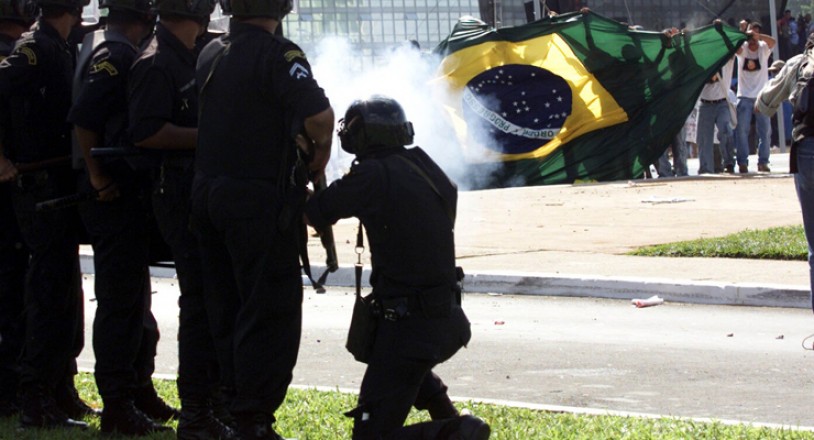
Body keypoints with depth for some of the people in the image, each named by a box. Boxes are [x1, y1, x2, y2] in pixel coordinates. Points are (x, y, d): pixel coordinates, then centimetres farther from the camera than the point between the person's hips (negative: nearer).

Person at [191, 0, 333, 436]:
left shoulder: (212, 53, 8)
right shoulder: (277, 55, -16)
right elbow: (319, 115, -28)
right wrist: (320, 149, -5)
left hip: (209, 192, 8)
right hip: (258, 199, -8)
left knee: (228, 310, 17)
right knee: (271, 315, -1)